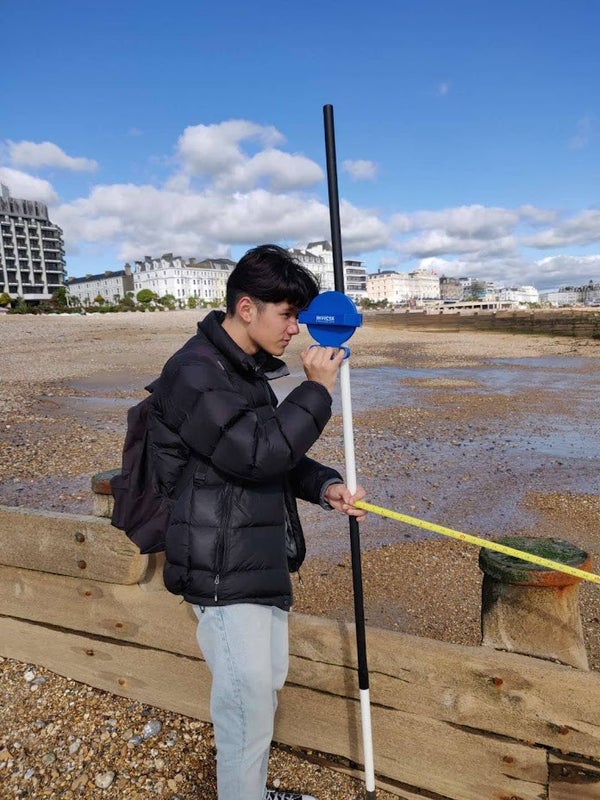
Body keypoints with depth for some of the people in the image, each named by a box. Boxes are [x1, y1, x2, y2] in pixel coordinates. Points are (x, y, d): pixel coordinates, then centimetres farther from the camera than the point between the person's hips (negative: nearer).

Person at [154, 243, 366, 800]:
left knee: (267, 686, 23)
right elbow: (256, 453, -27)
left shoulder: (248, 370, 12)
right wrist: (316, 390, -18)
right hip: (224, 572, -10)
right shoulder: (194, 371, -18)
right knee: (248, 704, 1)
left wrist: (324, 486, -1)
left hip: (263, 562, 10)